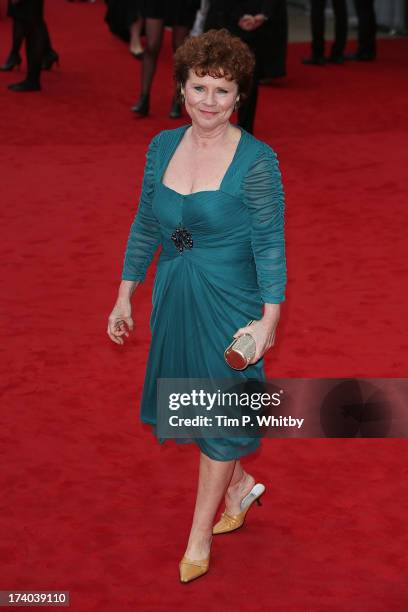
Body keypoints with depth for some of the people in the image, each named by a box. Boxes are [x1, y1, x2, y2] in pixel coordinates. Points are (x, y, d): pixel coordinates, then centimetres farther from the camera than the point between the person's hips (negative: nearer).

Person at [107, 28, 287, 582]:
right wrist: (125, 297, 9)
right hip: (174, 298, 6)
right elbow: (144, 226, 9)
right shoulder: (163, 147, 0)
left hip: (230, 304, -5)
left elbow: (270, 245, -13)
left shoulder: (256, 161, -16)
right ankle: (241, 485, 45)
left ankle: (200, 536, 21)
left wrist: (268, 319, -18)